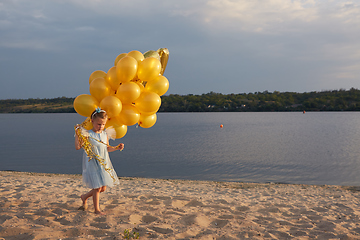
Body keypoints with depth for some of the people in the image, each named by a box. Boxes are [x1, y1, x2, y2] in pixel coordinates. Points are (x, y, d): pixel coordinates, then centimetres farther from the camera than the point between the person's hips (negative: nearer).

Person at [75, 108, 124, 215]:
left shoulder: (105, 134, 5)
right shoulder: (88, 134, -12)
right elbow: (78, 147, -16)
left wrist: (117, 148, 2)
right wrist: (77, 134, -24)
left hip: (104, 164, 6)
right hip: (93, 164, -6)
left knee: (103, 188, 11)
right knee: (97, 188, -3)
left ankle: (84, 197, 36)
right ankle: (97, 209, 17)